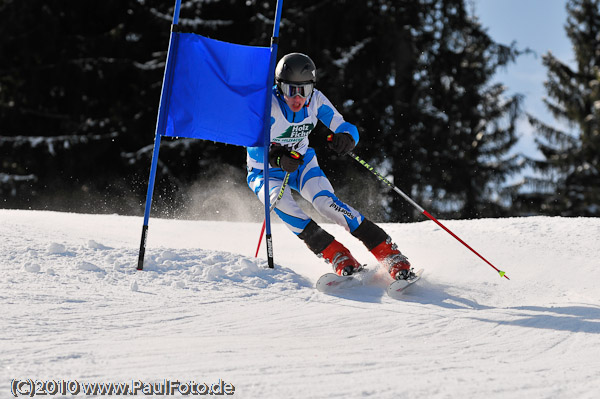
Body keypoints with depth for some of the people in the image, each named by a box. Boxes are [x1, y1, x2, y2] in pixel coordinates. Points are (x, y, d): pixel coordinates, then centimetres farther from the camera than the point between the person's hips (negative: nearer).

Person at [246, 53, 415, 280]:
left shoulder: (315, 100, -15)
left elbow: (348, 129, -13)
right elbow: (253, 147, -35)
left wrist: (346, 138, -37)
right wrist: (277, 158, -55)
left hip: (302, 163, 2)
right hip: (266, 173, -2)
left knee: (326, 202, -23)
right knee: (281, 202, -33)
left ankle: (390, 254, -24)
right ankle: (339, 258, -31)